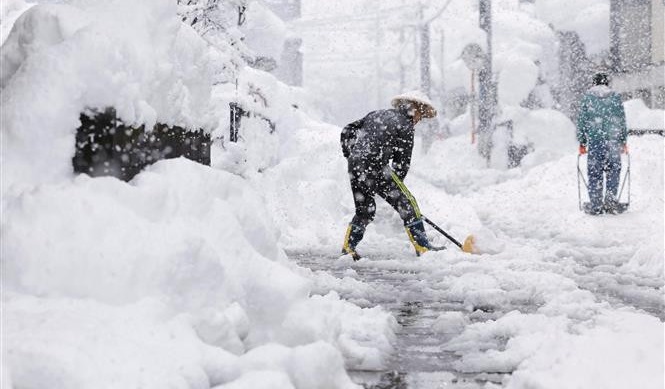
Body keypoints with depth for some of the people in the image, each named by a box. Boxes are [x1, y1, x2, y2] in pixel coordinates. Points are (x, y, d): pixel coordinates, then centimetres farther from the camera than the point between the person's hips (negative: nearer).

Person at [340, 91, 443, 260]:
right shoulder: (405, 126, 0)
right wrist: (395, 187, 12)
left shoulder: (376, 114, 21)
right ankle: (422, 247, -1)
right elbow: (402, 163, 1)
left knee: (364, 210, 22)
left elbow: (347, 131, 21)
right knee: (407, 203, 1)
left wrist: (351, 156, 24)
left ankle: (348, 246, 23)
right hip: (375, 168, -7)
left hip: (355, 168, 7)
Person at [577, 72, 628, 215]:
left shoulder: (587, 97, 5)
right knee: (613, 170, 10)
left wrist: (582, 142, 10)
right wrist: (623, 141, 14)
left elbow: (581, 121, 5)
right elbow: (622, 121, 7)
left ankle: (595, 205, 3)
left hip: (594, 140, 0)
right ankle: (610, 199, -2)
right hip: (613, 139, 0)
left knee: (594, 172, 4)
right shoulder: (615, 97, 6)